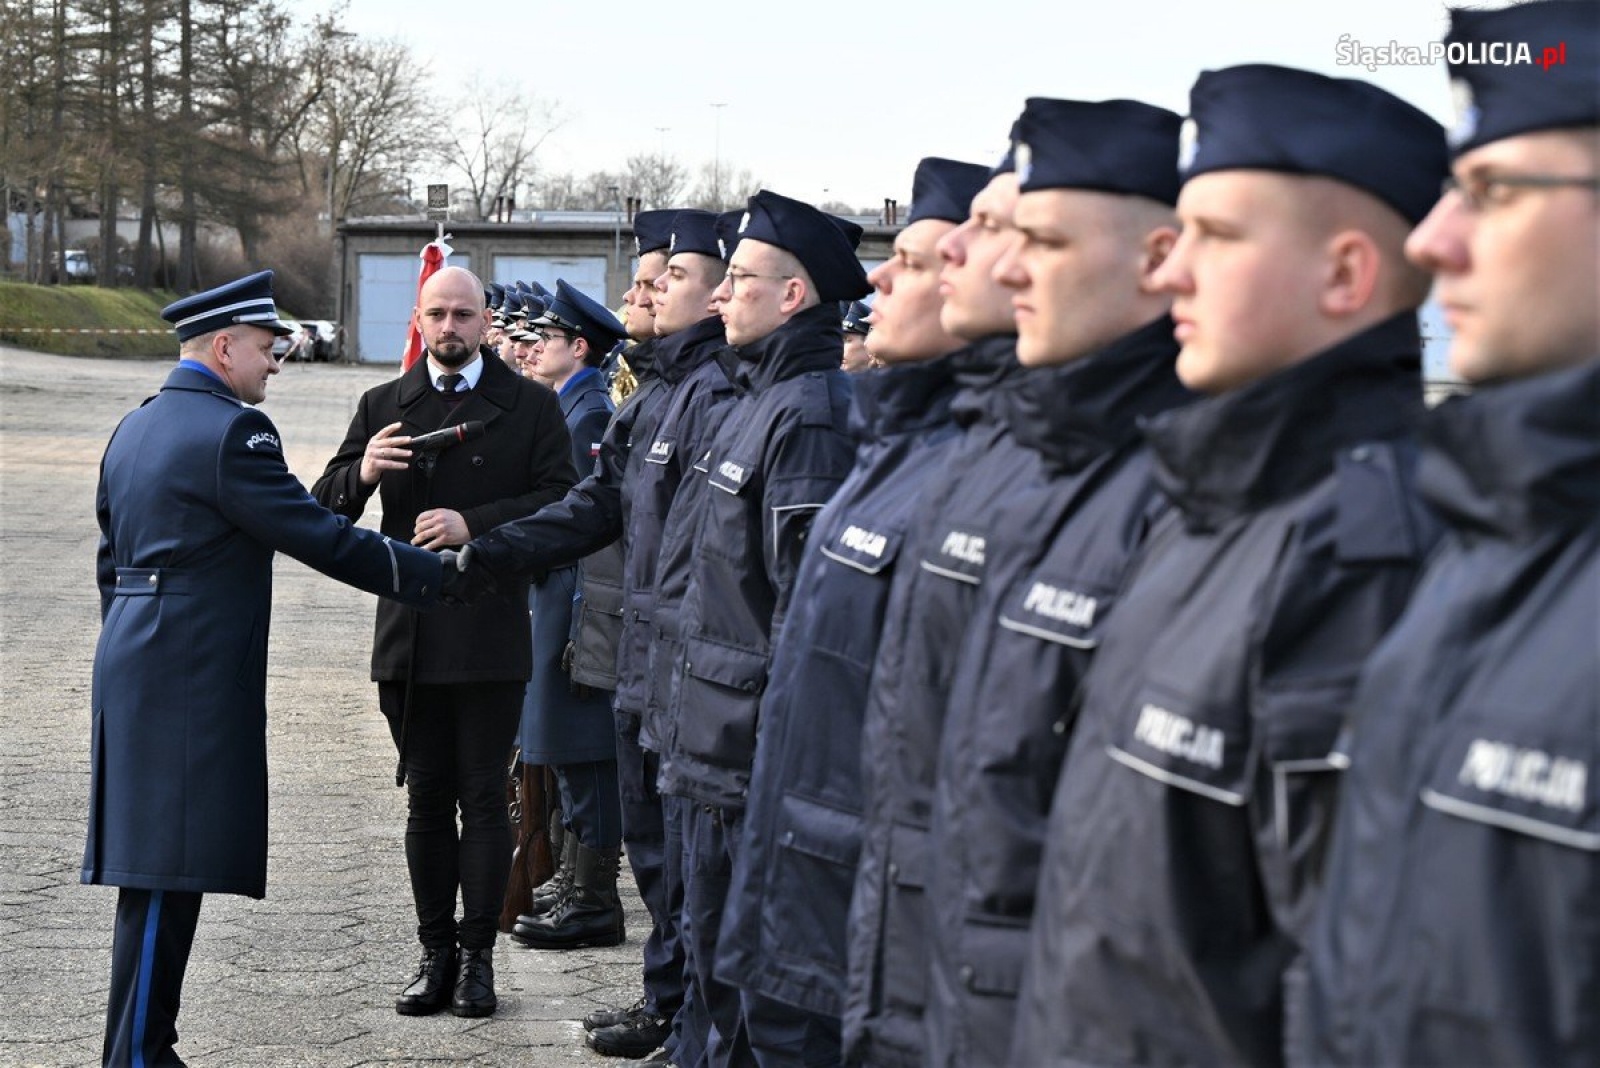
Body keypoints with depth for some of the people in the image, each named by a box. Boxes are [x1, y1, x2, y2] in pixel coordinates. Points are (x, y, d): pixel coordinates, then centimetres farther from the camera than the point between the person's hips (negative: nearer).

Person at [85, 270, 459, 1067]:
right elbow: (316, 536, -15)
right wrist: (436, 573, -8)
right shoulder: (231, 431, -13)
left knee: (156, 876, 12)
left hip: (134, 668, 10)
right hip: (193, 681, -10)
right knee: (169, 876, -6)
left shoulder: (133, 429, 16)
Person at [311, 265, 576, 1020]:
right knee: (426, 802, 9)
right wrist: (361, 472, -15)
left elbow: (559, 503, -7)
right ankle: (436, 953, 16)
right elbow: (324, 511, 7)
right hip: (409, 638, 3)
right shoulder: (382, 407, 11)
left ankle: (476, 954, 8)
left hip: (490, 637, -3)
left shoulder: (531, 407, 3)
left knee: (483, 799, 1)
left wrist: (475, 525, -18)